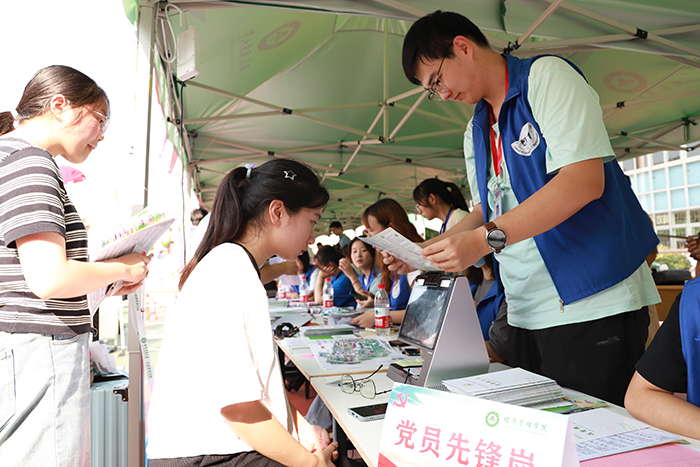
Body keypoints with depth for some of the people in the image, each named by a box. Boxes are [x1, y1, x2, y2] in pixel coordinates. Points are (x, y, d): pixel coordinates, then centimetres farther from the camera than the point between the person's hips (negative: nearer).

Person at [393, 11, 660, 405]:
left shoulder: (548, 76, -6)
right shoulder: (476, 132, 18)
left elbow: (584, 180, -19)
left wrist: (486, 239, -24)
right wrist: (428, 249, 7)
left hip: (594, 303, -7)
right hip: (527, 311, 7)